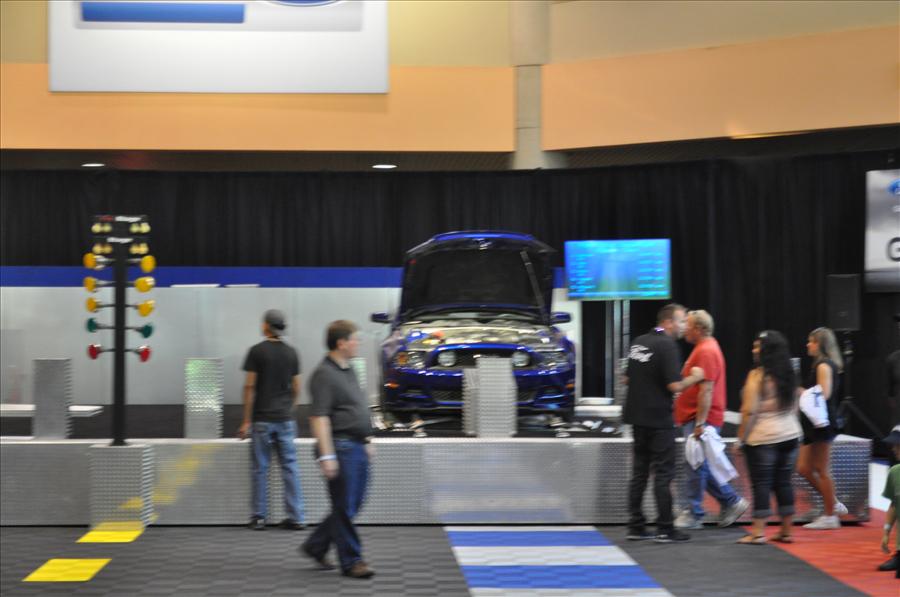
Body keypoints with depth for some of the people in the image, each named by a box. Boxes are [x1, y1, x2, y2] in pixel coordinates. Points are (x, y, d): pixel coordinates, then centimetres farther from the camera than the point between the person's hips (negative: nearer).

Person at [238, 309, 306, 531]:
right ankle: (296, 517, 3)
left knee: (261, 468, 4)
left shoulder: (256, 351, -6)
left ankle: (259, 518, 8)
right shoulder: (291, 352, 6)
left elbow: (249, 386, -8)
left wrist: (246, 420, -4)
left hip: (262, 419, -3)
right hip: (285, 419, 3)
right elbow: (296, 388, 8)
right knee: (290, 467, 5)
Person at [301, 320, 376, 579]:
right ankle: (351, 561, 5)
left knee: (351, 505, 13)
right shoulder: (324, 374, -14)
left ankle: (315, 546, 25)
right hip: (340, 447, -9)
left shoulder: (348, 371, 16)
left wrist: (367, 441, 23)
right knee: (345, 507, -2)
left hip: (357, 446, 10)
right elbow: (319, 417, -19)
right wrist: (326, 455, -23)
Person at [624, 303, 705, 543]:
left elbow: (627, 378, 17)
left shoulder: (639, 342, 10)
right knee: (663, 474, -2)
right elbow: (675, 386, -20)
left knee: (639, 472, 11)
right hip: (659, 419, -8)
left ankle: (636, 527, 14)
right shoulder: (667, 345, -15)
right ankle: (664, 530, 0)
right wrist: (694, 377, -3)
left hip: (638, 417, 8)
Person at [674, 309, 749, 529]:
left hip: (700, 419, -10)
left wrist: (700, 423, -25)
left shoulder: (706, 352, -16)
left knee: (695, 466, -5)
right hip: (696, 419, 10)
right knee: (700, 466, 13)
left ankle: (694, 514, 1)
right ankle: (731, 502, 19)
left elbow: (706, 390, -23)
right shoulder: (705, 348, 17)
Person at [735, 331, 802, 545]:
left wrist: (741, 437, -7)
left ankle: (758, 532, -3)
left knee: (761, 484, -3)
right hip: (790, 436, 6)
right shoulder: (788, 375, 10)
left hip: (762, 438, -6)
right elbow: (794, 407, 16)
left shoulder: (757, 375, -11)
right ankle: (786, 531, 13)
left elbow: (749, 410, -14)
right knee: (783, 483, 10)